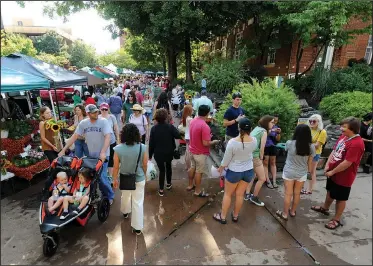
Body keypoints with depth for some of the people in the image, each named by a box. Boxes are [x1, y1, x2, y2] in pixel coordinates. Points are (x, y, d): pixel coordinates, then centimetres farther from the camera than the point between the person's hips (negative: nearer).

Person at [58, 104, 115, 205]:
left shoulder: (104, 122, -12)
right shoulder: (83, 123, 0)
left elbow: (107, 137, -22)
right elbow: (74, 137, 2)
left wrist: (103, 152, -33)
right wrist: (63, 150, -3)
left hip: (102, 155, -5)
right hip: (90, 155, 5)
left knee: (102, 177, -10)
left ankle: (109, 196, 12)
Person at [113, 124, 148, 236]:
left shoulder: (118, 149, -18)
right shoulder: (142, 147, -18)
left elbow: (116, 167, -10)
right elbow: (145, 165, -6)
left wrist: (115, 179, 7)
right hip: (139, 179, -1)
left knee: (125, 196, 29)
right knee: (138, 203, 10)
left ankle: (125, 212, 57)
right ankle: (137, 227, 19)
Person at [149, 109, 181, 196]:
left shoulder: (154, 128, -11)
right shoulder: (170, 127, -14)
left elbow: (151, 143, -8)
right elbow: (178, 136, -17)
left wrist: (150, 154, 2)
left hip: (158, 154, -1)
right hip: (169, 152, 1)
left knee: (161, 170, 9)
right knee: (168, 167, 24)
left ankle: (161, 190, 11)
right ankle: (169, 184, 39)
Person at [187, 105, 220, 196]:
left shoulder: (193, 121, -1)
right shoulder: (205, 126, -29)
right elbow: (205, 143, -28)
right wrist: (214, 142, -10)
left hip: (192, 150, 8)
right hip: (201, 153, -8)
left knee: (192, 168, 23)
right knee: (199, 172, 8)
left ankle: (190, 186, 39)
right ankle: (198, 191, 24)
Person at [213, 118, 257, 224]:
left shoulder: (233, 142, -27)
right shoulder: (254, 141, -13)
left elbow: (226, 159, -15)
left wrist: (221, 168, 3)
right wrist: (247, 133, 9)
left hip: (234, 171, -4)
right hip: (248, 171, 4)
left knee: (227, 194, 15)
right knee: (240, 194, 18)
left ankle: (223, 217, 28)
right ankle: (235, 216, 36)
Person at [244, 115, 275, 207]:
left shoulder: (256, 128, 13)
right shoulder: (264, 131, -10)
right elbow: (262, 148, -12)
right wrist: (261, 158, 4)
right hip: (254, 156, -9)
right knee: (262, 179, 4)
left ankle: (247, 194, 32)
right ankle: (254, 197, 19)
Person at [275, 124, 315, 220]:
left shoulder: (290, 143, -18)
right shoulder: (311, 147, -12)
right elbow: (310, 162, -2)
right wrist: (309, 171, 14)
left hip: (289, 172, -2)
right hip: (302, 174, 3)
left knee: (288, 194, 8)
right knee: (297, 193, 18)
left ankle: (285, 214, 21)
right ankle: (293, 211, 37)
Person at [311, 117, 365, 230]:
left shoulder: (356, 144, -28)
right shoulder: (343, 137, 0)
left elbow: (347, 163, -28)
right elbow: (334, 151, 7)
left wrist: (332, 172, -17)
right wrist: (327, 165, -3)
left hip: (343, 177, -8)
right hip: (333, 172, 8)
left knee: (340, 198, 10)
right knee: (330, 192, 26)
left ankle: (336, 220, 27)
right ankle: (325, 208, 48)